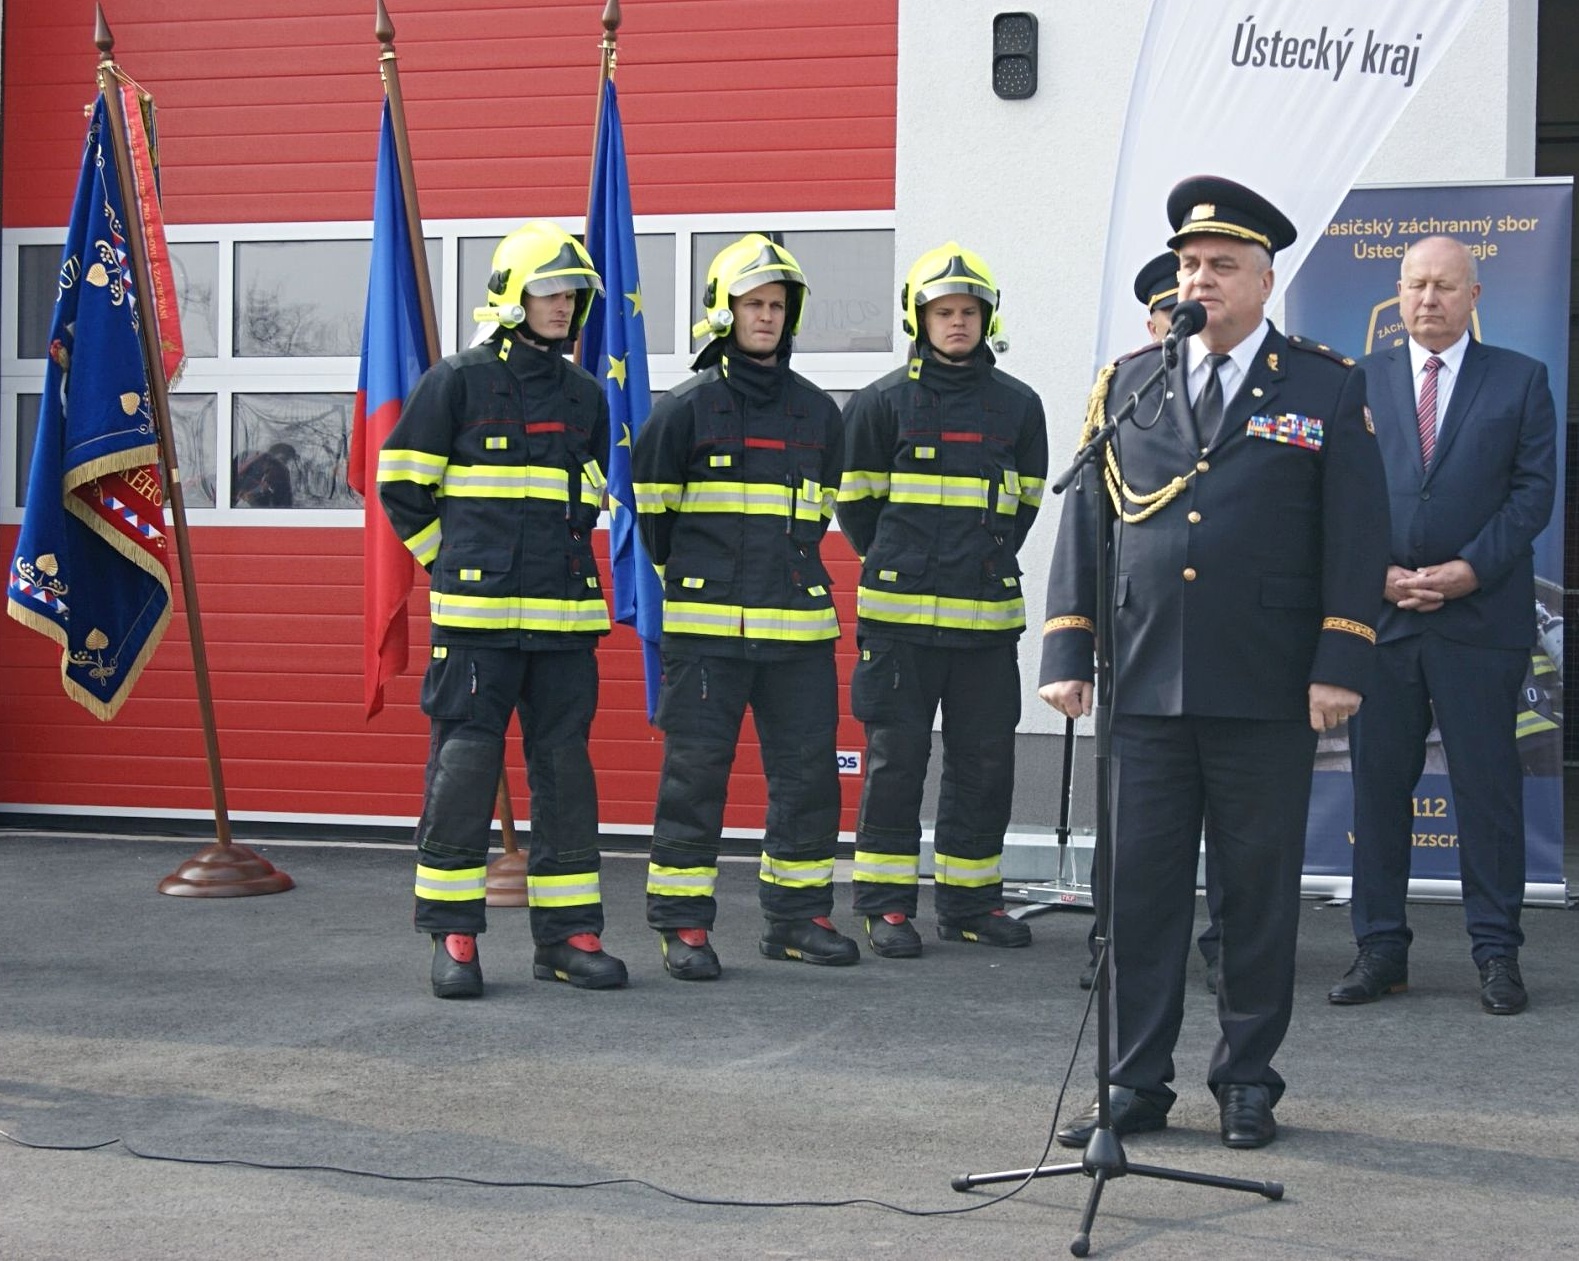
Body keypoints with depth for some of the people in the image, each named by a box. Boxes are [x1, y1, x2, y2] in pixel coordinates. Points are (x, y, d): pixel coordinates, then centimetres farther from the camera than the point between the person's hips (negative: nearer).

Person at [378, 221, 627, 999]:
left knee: (565, 766, 6)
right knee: (464, 764, -5)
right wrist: (453, 562, 3)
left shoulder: (585, 397, 14)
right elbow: (402, 487, 2)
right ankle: (452, 933, 2)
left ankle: (567, 933, 12)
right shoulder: (457, 381, -2)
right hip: (477, 614, -5)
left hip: (564, 614, 5)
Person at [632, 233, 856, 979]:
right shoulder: (687, 407, -1)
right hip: (705, 627, -4)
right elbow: (651, 506, 7)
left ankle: (798, 915, 18)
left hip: (798, 623, 4)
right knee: (695, 772, -2)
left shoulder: (817, 411, 11)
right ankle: (682, 925, 6)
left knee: (808, 771, 6)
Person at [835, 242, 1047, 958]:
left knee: (985, 760, 7)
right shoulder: (884, 402, 0)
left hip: (989, 613, 3)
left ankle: (970, 901, 18)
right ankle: (885, 904, 8)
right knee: (896, 758, 0)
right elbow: (856, 501, 9)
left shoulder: (1017, 404, 8)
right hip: (900, 615, -3)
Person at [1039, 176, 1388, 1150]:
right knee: (1139, 887, 4)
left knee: (1261, 888, 6)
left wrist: (1339, 666, -8)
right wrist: (1068, 655, 3)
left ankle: (1248, 1080, 18)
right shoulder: (1127, 384, 11)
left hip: (1266, 694, -2)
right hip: (1145, 685, 2)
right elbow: (1085, 521, 10)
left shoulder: (1329, 390, 4)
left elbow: (1357, 539, 0)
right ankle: (1137, 1083, 13)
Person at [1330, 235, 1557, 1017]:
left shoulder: (1520, 380, 7)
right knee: (1378, 783, 5)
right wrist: (1379, 572, -7)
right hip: (1381, 614, 2)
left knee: (1488, 788, 1)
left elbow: (1534, 490, 0)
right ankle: (1380, 948, 13)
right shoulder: (1359, 381, 11)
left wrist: (1469, 570, -10)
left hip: (1482, 614, -2)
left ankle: (1497, 954, 8)